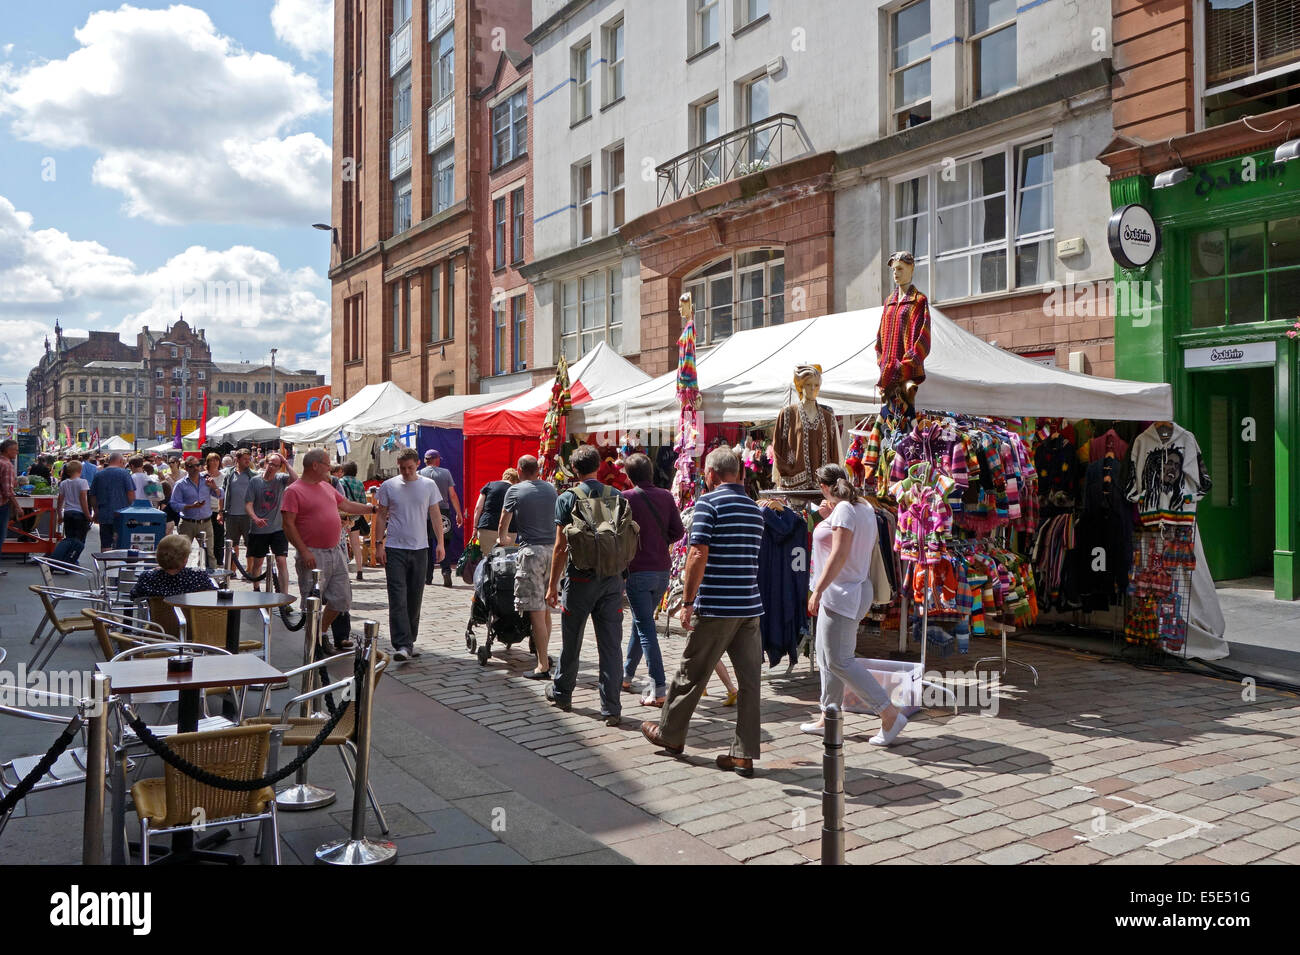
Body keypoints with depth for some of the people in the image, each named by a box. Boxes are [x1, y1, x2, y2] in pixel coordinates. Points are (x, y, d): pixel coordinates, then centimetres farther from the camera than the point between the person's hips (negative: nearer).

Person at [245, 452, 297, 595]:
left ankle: (284, 595, -9)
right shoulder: (255, 481, 1)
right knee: (257, 562, 14)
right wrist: (255, 518, -19)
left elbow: (295, 480, -21)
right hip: (258, 529, 1)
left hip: (278, 528, -1)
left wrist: (286, 463, -14)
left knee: (281, 561, -9)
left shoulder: (281, 479, 0)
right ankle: (256, 590, 34)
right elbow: (248, 504, -2)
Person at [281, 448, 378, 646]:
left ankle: (321, 633, 28)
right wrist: (304, 551, -19)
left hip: (335, 552, 8)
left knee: (341, 598, 11)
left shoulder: (327, 486, 15)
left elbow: (347, 505, 27)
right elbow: (288, 524, -14)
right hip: (313, 555, -8)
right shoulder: (294, 491, -9)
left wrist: (373, 509, 28)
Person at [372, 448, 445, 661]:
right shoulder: (388, 486, 2)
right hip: (395, 548, -2)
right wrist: (378, 544, -1)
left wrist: (440, 542, 2)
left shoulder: (428, 486, 5)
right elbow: (382, 516, 6)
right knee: (398, 598, -9)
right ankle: (402, 644, -12)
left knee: (415, 598, 9)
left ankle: (410, 641, 20)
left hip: (420, 548, 2)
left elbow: (435, 515, 9)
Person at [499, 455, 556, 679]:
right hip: (553, 549, 5)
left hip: (531, 551, -5)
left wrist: (502, 542, 27)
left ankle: (543, 666, -5)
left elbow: (503, 525, 7)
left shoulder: (515, 491, 0)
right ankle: (544, 655, 26)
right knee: (545, 608, 17)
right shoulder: (551, 488, 12)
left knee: (536, 612, -5)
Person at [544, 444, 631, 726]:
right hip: (613, 579, 2)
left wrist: (553, 584, 1)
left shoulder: (567, 498, -6)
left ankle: (562, 692, 33)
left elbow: (560, 547, -7)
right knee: (611, 644, 3)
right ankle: (611, 708, 2)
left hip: (581, 578, -2)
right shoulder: (617, 496, 2)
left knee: (571, 640, 15)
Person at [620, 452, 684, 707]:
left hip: (637, 569, -5)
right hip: (662, 569, 5)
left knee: (645, 628, -4)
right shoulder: (666, 496, 3)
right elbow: (678, 532, 2)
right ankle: (627, 674, 34)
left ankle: (659, 689, -11)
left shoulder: (626, 498, -9)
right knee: (641, 621, 20)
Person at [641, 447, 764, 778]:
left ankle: (670, 734, 26)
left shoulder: (709, 502, -9)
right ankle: (744, 754, 8)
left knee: (691, 674, 10)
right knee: (749, 679, 5)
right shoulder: (754, 508, 12)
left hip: (717, 607, -6)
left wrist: (688, 602, -11)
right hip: (751, 606, 6)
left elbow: (698, 555, -16)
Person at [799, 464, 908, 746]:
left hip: (842, 593, -11)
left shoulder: (844, 510, -16)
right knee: (826, 657, 15)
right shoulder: (864, 507, 13)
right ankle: (828, 718, 23)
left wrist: (817, 591, -22)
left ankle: (890, 714, -7)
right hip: (841, 595, 11)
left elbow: (839, 555, -23)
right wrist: (829, 518, 14)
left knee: (839, 661, -10)